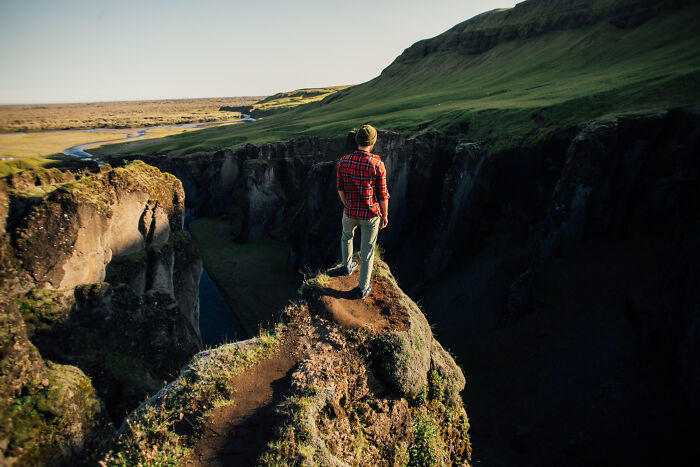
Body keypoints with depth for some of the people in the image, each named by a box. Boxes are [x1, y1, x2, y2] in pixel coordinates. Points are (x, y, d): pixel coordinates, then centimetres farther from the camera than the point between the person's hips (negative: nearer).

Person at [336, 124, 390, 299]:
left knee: (347, 236, 34)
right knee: (367, 250, 12)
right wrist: (385, 215, 3)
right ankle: (363, 288, 23)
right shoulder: (377, 164, -18)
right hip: (371, 214, -3)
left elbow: (340, 188, 3)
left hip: (350, 212, 3)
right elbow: (383, 194, -12)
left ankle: (347, 265, 53)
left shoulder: (343, 161, -8)